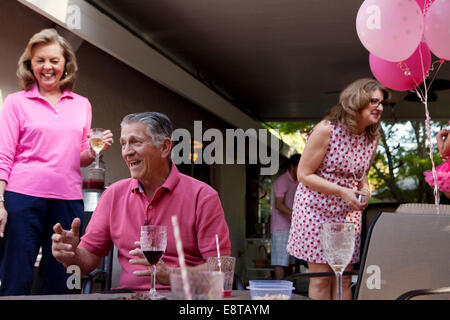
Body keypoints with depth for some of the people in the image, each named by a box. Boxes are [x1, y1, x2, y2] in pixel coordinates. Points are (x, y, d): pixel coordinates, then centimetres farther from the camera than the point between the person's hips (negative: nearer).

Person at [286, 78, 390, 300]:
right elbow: (304, 174, -14)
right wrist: (342, 192, -21)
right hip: (316, 209, -5)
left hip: (348, 213, 5)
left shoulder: (371, 138, 2)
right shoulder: (326, 130, -16)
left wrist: (364, 190, -4)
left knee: (344, 279, 5)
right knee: (321, 279, -3)